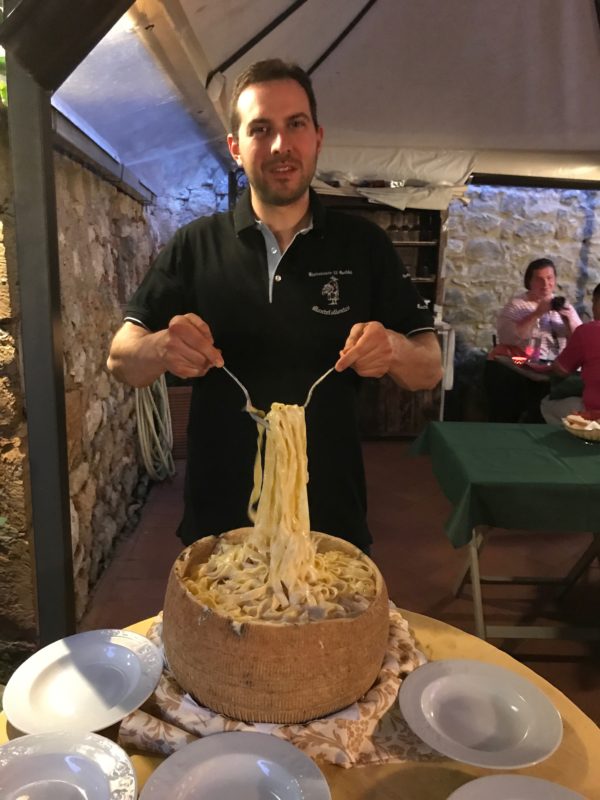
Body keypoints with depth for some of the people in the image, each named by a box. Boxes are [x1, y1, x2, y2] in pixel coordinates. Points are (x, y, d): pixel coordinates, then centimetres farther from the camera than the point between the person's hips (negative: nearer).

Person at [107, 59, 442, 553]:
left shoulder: (365, 245, -2)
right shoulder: (195, 245, -2)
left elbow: (431, 369, 0)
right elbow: (121, 361, -3)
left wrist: (393, 350, -23)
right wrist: (162, 349, -26)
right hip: (218, 520, 1)